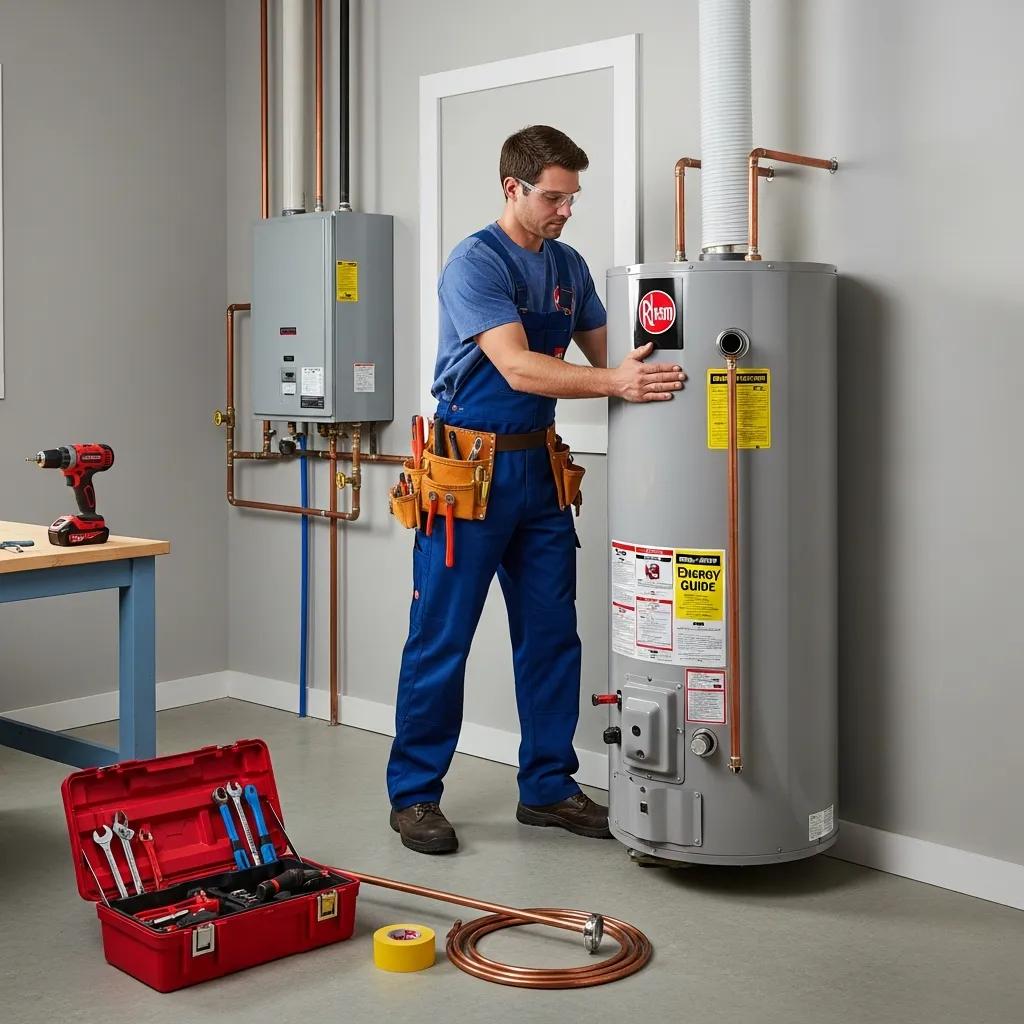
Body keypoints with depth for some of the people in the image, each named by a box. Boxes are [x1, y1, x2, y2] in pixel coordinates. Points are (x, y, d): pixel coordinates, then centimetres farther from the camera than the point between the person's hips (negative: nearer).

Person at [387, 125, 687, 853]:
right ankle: (414, 795, 11)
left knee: (551, 636, 10)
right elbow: (519, 369, -25)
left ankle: (548, 788, 22)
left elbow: (602, 352, 14)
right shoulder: (475, 263, -14)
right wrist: (615, 384, -34)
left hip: (537, 467, 7)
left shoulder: (568, 267, 10)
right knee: (442, 639, 0)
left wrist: (648, 373, -5)